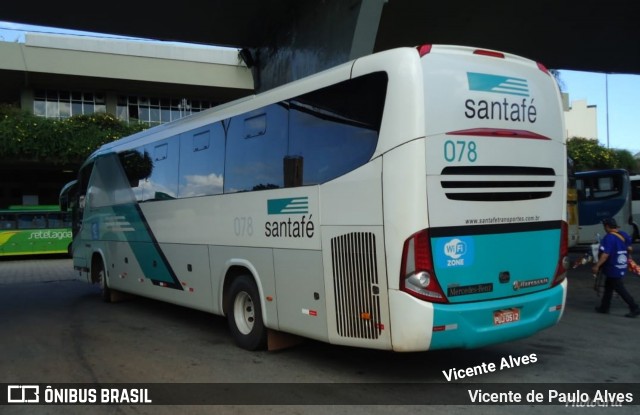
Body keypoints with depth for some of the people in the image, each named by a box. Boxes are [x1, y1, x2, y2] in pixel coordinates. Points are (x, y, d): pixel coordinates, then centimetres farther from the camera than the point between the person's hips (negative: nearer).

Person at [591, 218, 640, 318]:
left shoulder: (609, 238, -22)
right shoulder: (624, 235, 5)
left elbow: (605, 254, -26)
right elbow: (629, 249, 18)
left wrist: (597, 266, -23)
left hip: (613, 268, -9)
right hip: (622, 267, 9)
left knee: (620, 289, -1)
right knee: (608, 286, 18)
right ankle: (604, 307, 26)